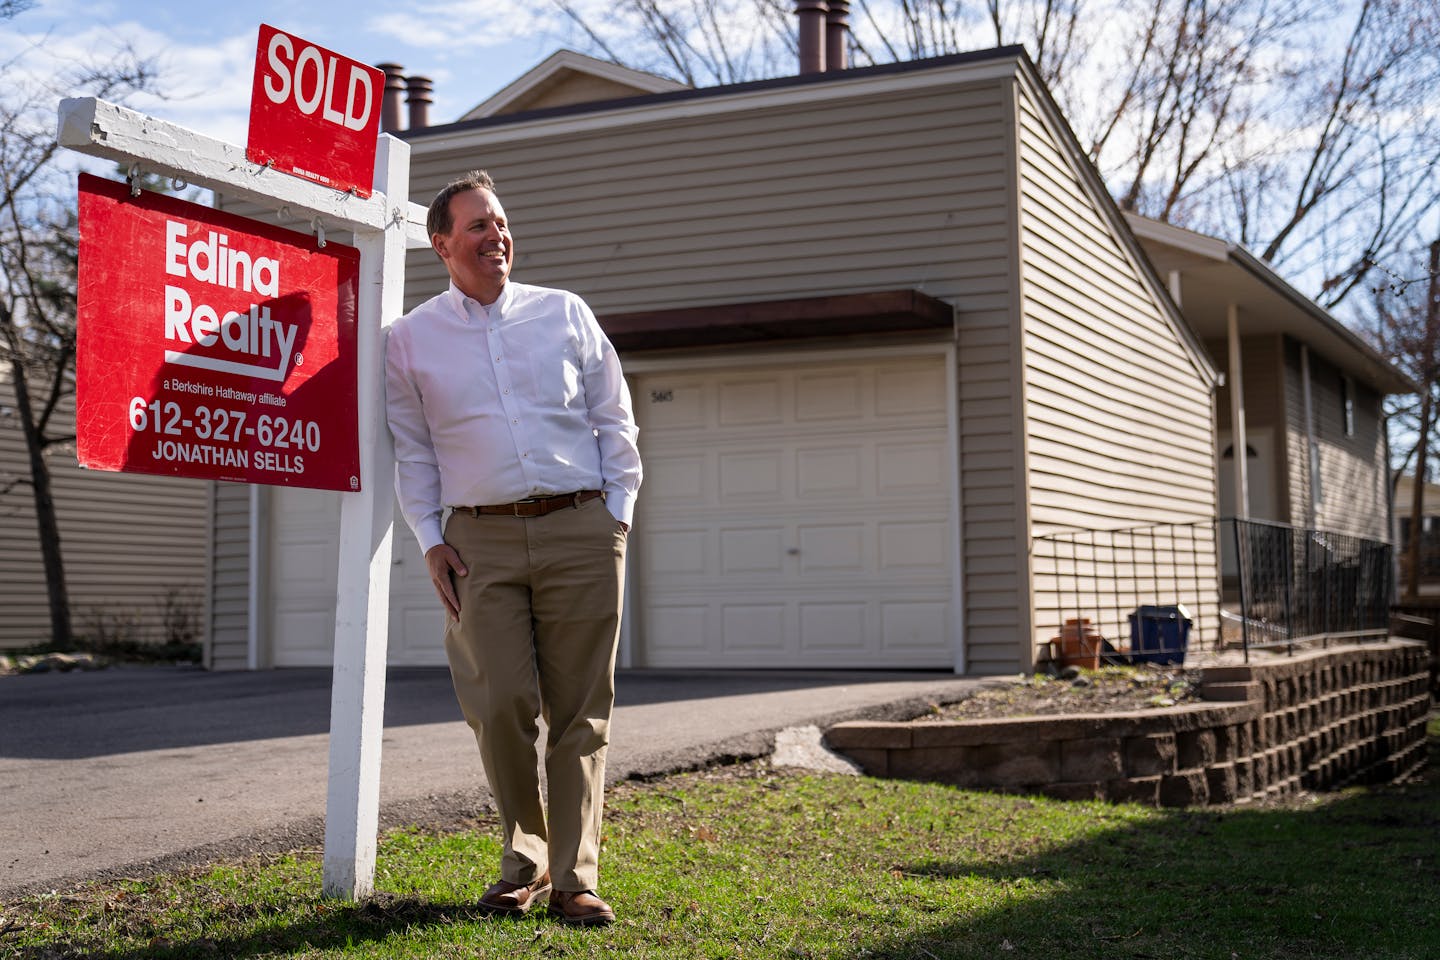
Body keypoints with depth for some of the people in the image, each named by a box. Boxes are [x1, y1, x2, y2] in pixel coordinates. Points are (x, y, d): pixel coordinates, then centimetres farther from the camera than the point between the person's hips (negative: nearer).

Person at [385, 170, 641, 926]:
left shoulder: (565, 314, 11)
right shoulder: (411, 338, 10)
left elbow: (614, 423, 12)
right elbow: (411, 449, 12)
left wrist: (618, 516, 4)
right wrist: (431, 540, 3)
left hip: (580, 531, 1)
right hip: (482, 539, 0)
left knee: (580, 713, 0)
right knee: (500, 707, -8)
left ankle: (573, 878, 7)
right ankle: (524, 861, 13)